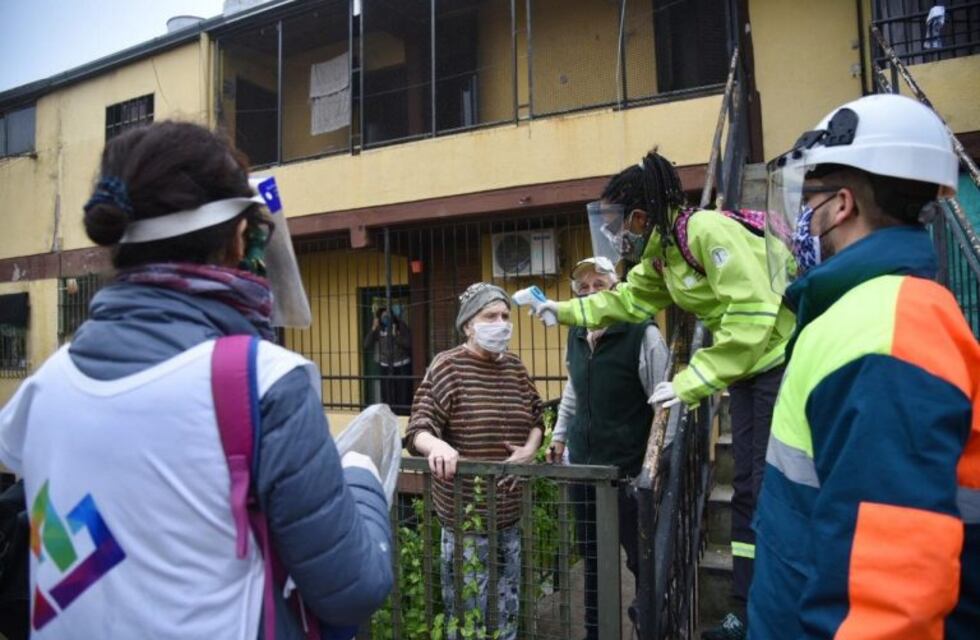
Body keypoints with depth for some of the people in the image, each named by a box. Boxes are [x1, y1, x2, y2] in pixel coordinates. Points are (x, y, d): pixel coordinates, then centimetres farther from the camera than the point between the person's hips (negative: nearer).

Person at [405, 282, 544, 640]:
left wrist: (530, 448, -2)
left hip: (511, 511, 6)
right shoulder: (447, 367, -10)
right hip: (465, 512, -5)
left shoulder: (514, 366, 8)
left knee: (507, 611, 18)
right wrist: (437, 446, -37)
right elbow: (419, 429, -16)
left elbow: (536, 418, 17)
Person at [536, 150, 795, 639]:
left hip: (785, 361, -9)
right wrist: (565, 310, 15)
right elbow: (628, 301, 20)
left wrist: (693, 382, -28)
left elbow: (752, 315, -30)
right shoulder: (659, 255, 6)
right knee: (748, 488, 11)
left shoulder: (707, 231, -24)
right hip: (749, 368, 9)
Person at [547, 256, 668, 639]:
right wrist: (559, 435, 19)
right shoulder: (575, 337, 9)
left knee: (639, 554, 7)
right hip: (582, 463, 6)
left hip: (630, 467, -5)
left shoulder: (643, 335, -11)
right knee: (592, 554, 17)